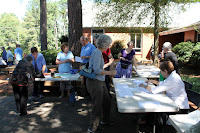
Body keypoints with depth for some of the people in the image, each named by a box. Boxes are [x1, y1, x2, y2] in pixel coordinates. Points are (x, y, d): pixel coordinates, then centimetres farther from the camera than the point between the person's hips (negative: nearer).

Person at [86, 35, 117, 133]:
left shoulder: (99, 52, 12)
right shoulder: (97, 52, -19)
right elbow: (96, 70, -27)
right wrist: (110, 73, -20)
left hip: (100, 82, 10)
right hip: (94, 82, -10)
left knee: (107, 101, 22)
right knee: (97, 106, 0)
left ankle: (105, 120, 43)